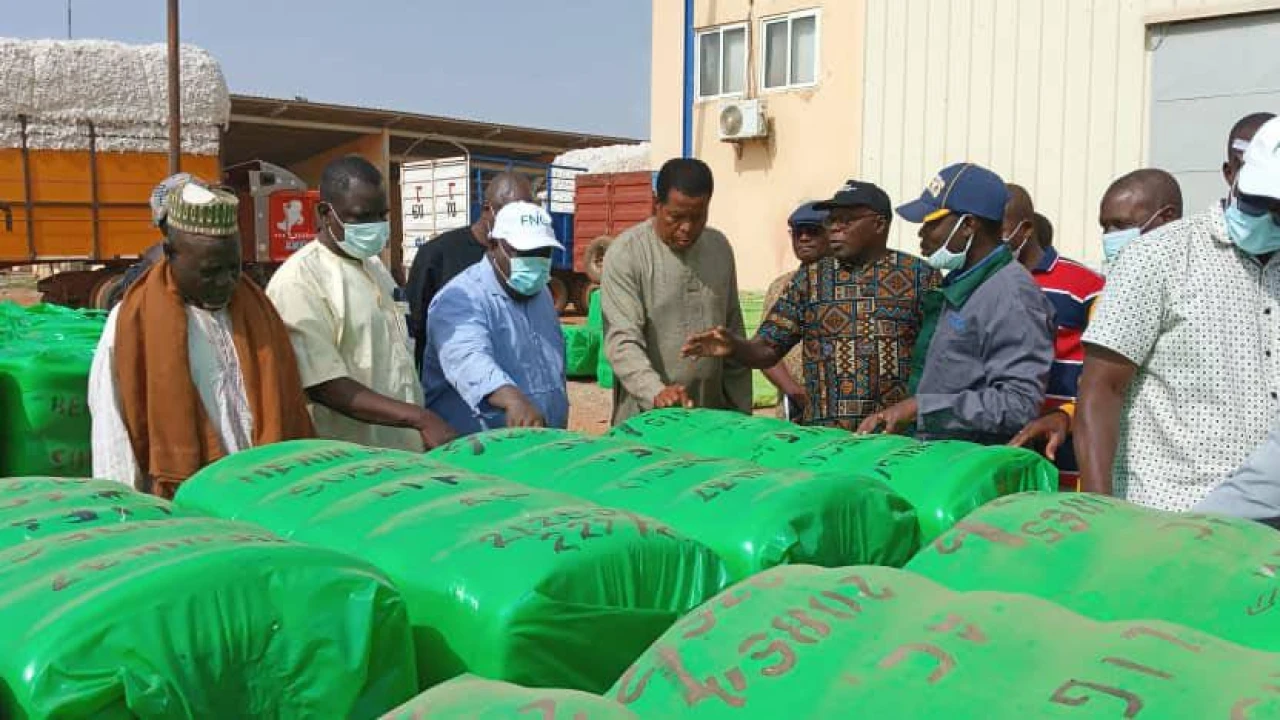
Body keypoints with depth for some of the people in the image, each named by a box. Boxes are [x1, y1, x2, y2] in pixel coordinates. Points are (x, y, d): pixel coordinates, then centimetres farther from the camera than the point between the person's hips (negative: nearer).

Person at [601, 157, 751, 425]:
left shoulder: (719, 248, 8)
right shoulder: (626, 253, -9)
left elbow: (733, 331, 13)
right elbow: (622, 340, -17)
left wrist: (741, 411, 10)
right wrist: (656, 392, -33)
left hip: (712, 414, 5)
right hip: (645, 416, -4)